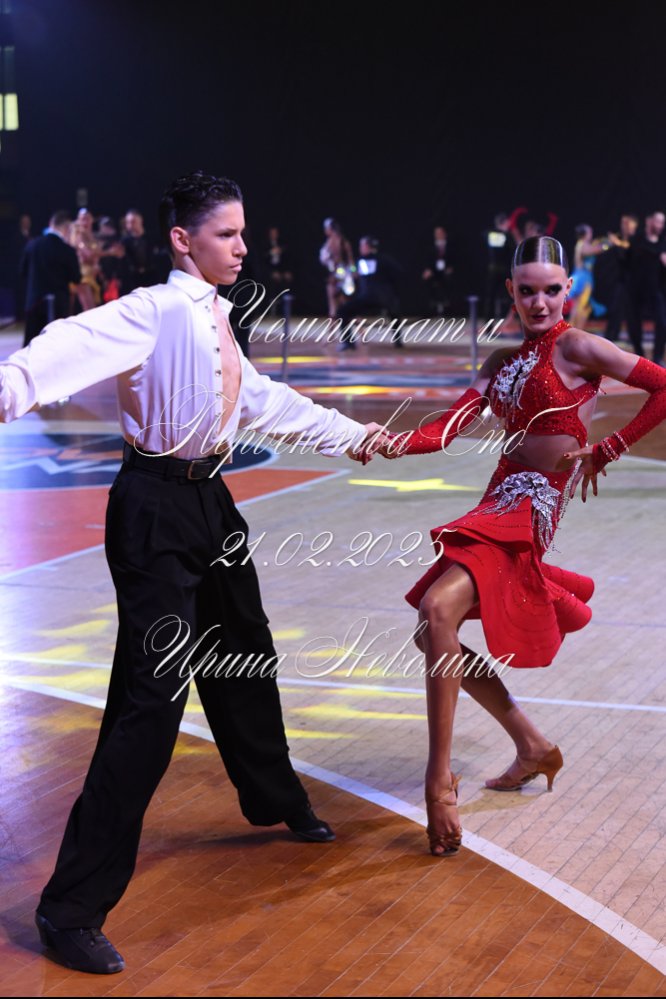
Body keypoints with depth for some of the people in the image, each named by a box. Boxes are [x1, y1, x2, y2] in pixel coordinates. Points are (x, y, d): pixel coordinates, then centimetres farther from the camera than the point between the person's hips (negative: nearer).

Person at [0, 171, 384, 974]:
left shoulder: (214, 324, 13)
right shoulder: (158, 312, -15)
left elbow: (264, 401, 26)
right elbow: (80, 344, -33)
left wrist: (354, 435, 37)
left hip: (209, 501, 9)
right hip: (158, 507, -9)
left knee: (243, 659, 25)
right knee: (152, 694, -13)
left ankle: (275, 801, 52)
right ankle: (73, 908, -9)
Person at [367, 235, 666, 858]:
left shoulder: (577, 348, -6)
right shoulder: (501, 362, 14)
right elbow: (450, 427, 2)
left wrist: (607, 451, -6)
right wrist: (395, 445, -17)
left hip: (534, 509, -9)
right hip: (498, 503, 9)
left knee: (437, 611, -26)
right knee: (433, 633, 9)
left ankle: (440, 776, -21)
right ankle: (532, 747, 22)